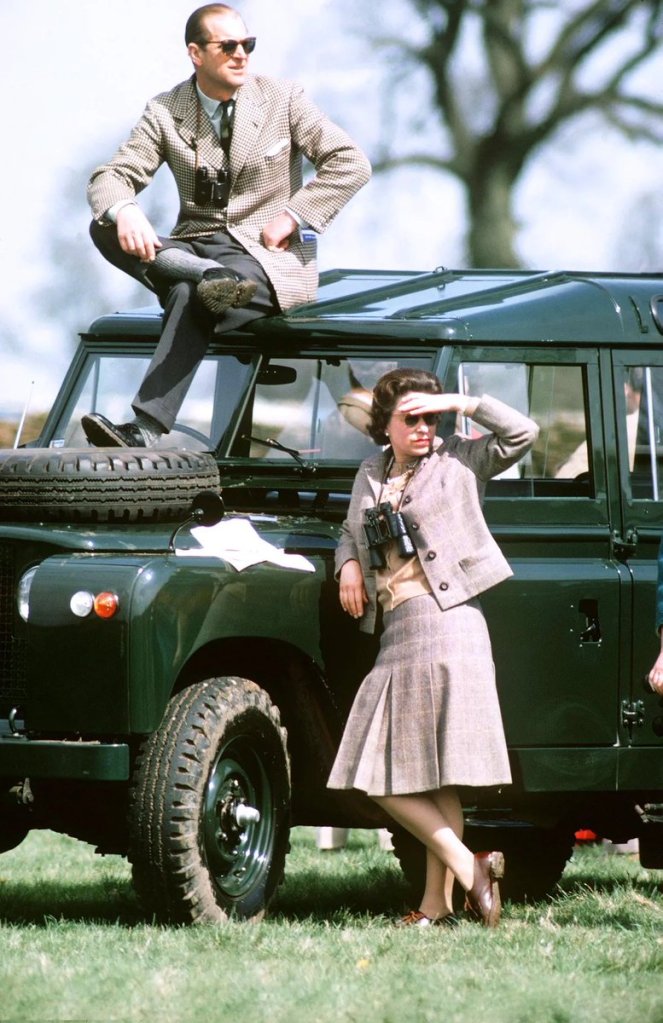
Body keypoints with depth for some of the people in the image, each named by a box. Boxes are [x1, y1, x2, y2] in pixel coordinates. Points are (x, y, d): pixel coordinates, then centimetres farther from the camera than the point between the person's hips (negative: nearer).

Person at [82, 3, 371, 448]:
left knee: (191, 297, -36)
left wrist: (293, 216, -13)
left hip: (269, 256, -4)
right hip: (195, 247, 4)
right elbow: (112, 176, -1)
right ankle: (206, 277, -39)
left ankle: (146, 432, -46)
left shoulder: (284, 100, 1)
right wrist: (124, 212, -26)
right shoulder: (165, 112, 5)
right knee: (104, 228, -22)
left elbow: (351, 163, -3)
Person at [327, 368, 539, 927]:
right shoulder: (371, 474, 19)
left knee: (440, 775, -9)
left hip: (447, 621, -6)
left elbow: (522, 432, -4)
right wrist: (348, 563, 9)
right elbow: (350, 531, 30)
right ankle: (469, 868, 3)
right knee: (383, 777, 0)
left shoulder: (457, 461, 5)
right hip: (395, 632, 6)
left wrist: (458, 403, -4)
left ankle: (438, 904, -7)